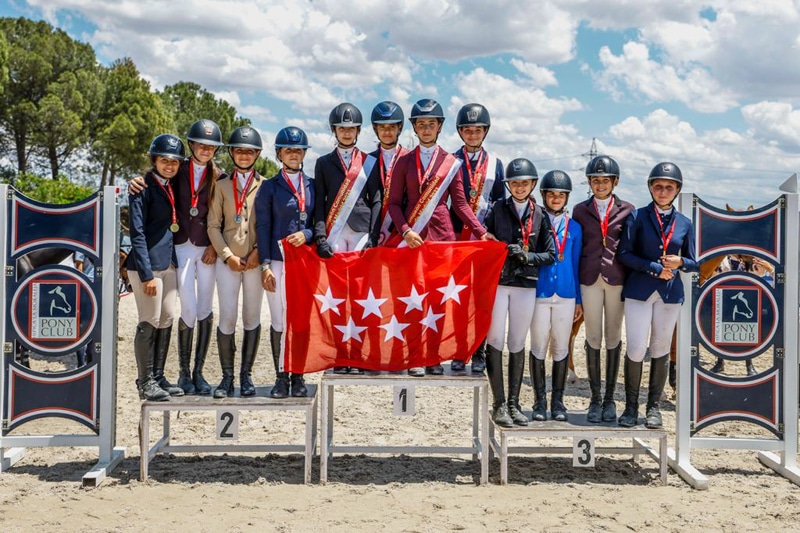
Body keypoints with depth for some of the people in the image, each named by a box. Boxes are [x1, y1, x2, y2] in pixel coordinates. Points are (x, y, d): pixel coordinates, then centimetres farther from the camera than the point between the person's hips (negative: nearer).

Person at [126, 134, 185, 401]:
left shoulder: (172, 188, 13)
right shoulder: (143, 188, -10)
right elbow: (137, 233, -14)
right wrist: (147, 274, -17)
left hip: (168, 263, 8)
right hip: (147, 264, -8)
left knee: (167, 321, 11)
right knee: (149, 323, -3)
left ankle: (157, 378, 21)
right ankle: (145, 382, 8)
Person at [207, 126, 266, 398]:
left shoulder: (265, 185, 5)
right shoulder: (221, 185, 10)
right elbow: (213, 225, 6)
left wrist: (257, 253, -9)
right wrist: (228, 255, -5)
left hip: (256, 260, 0)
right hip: (227, 260, 1)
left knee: (252, 317, 4)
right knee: (227, 317, -4)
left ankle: (246, 375, 11)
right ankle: (227, 376, 4)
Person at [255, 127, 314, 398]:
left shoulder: (312, 186, 11)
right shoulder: (269, 187, 4)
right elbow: (263, 228, 1)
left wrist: (307, 234, -9)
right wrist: (265, 265, -6)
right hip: (278, 261, -2)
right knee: (279, 320, -1)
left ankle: (298, 377, 12)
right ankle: (281, 377, 9)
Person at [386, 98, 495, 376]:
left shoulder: (451, 162, 7)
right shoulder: (404, 162, 7)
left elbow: (460, 203, 6)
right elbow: (394, 202, 5)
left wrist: (481, 232, -5)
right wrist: (406, 231, -11)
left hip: (442, 233, 0)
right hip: (412, 236, 0)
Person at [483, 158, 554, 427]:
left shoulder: (540, 215, 8)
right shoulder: (497, 209, 5)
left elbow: (550, 254, 7)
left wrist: (527, 256, -9)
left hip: (526, 285, 2)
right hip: (497, 282, -1)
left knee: (518, 344, 7)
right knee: (495, 341, -5)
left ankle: (513, 403, 15)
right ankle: (499, 404, 0)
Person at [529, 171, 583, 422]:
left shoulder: (574, 227, 9)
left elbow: (576, 264, 11)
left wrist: (579, 300, 9)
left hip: (565, 294, 2)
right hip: (539, 292, -2)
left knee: (561, 347, 7)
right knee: (539, 347, 3)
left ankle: (558, 401, 15)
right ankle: (540, 400, 12)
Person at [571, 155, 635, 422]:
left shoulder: (627, 210, 4)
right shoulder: (580, 210, 6)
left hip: (617, 280, 0)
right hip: (590, 280, 1)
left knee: (613, 338, 6)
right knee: (593, 339, 3)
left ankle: (609, 398, 14)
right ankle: (595, 398, 11)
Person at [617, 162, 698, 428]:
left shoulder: (684, 223, 7)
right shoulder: (637, 217, -1)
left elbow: (692, 262, 10)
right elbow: (624, 253, -6)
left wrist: (680, 262, -12)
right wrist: (655, 268, -13)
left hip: (670, 292, 2)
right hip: (639, 289, -2)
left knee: (661, 350, 8)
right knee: (636, 349, -6)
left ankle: (654, 407, 19)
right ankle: (631, 406, 9)